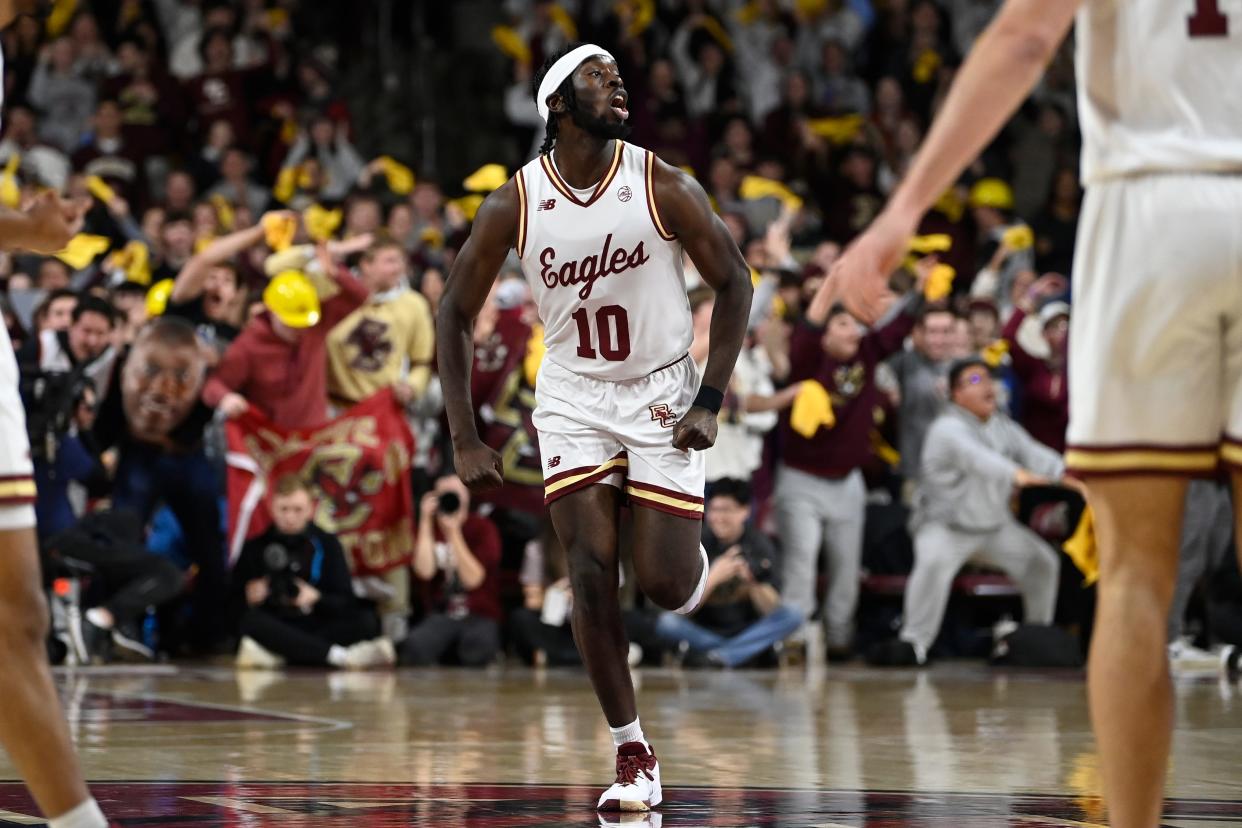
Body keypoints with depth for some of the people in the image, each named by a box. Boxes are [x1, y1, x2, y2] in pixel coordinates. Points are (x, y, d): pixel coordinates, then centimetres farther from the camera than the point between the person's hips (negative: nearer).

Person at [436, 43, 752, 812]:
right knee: (591, 572, -11)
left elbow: (734, 283, -6)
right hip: (573, 397, 1)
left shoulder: (664, 187, -14)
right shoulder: (514, 204, -11)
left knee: (664, 583, -6)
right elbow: (456, 314, -1)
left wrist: (710, 402, -13)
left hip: (663, 393, -1)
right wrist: (466, 440, -5)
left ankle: (691, 558, 34)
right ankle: (635, 757, -1)